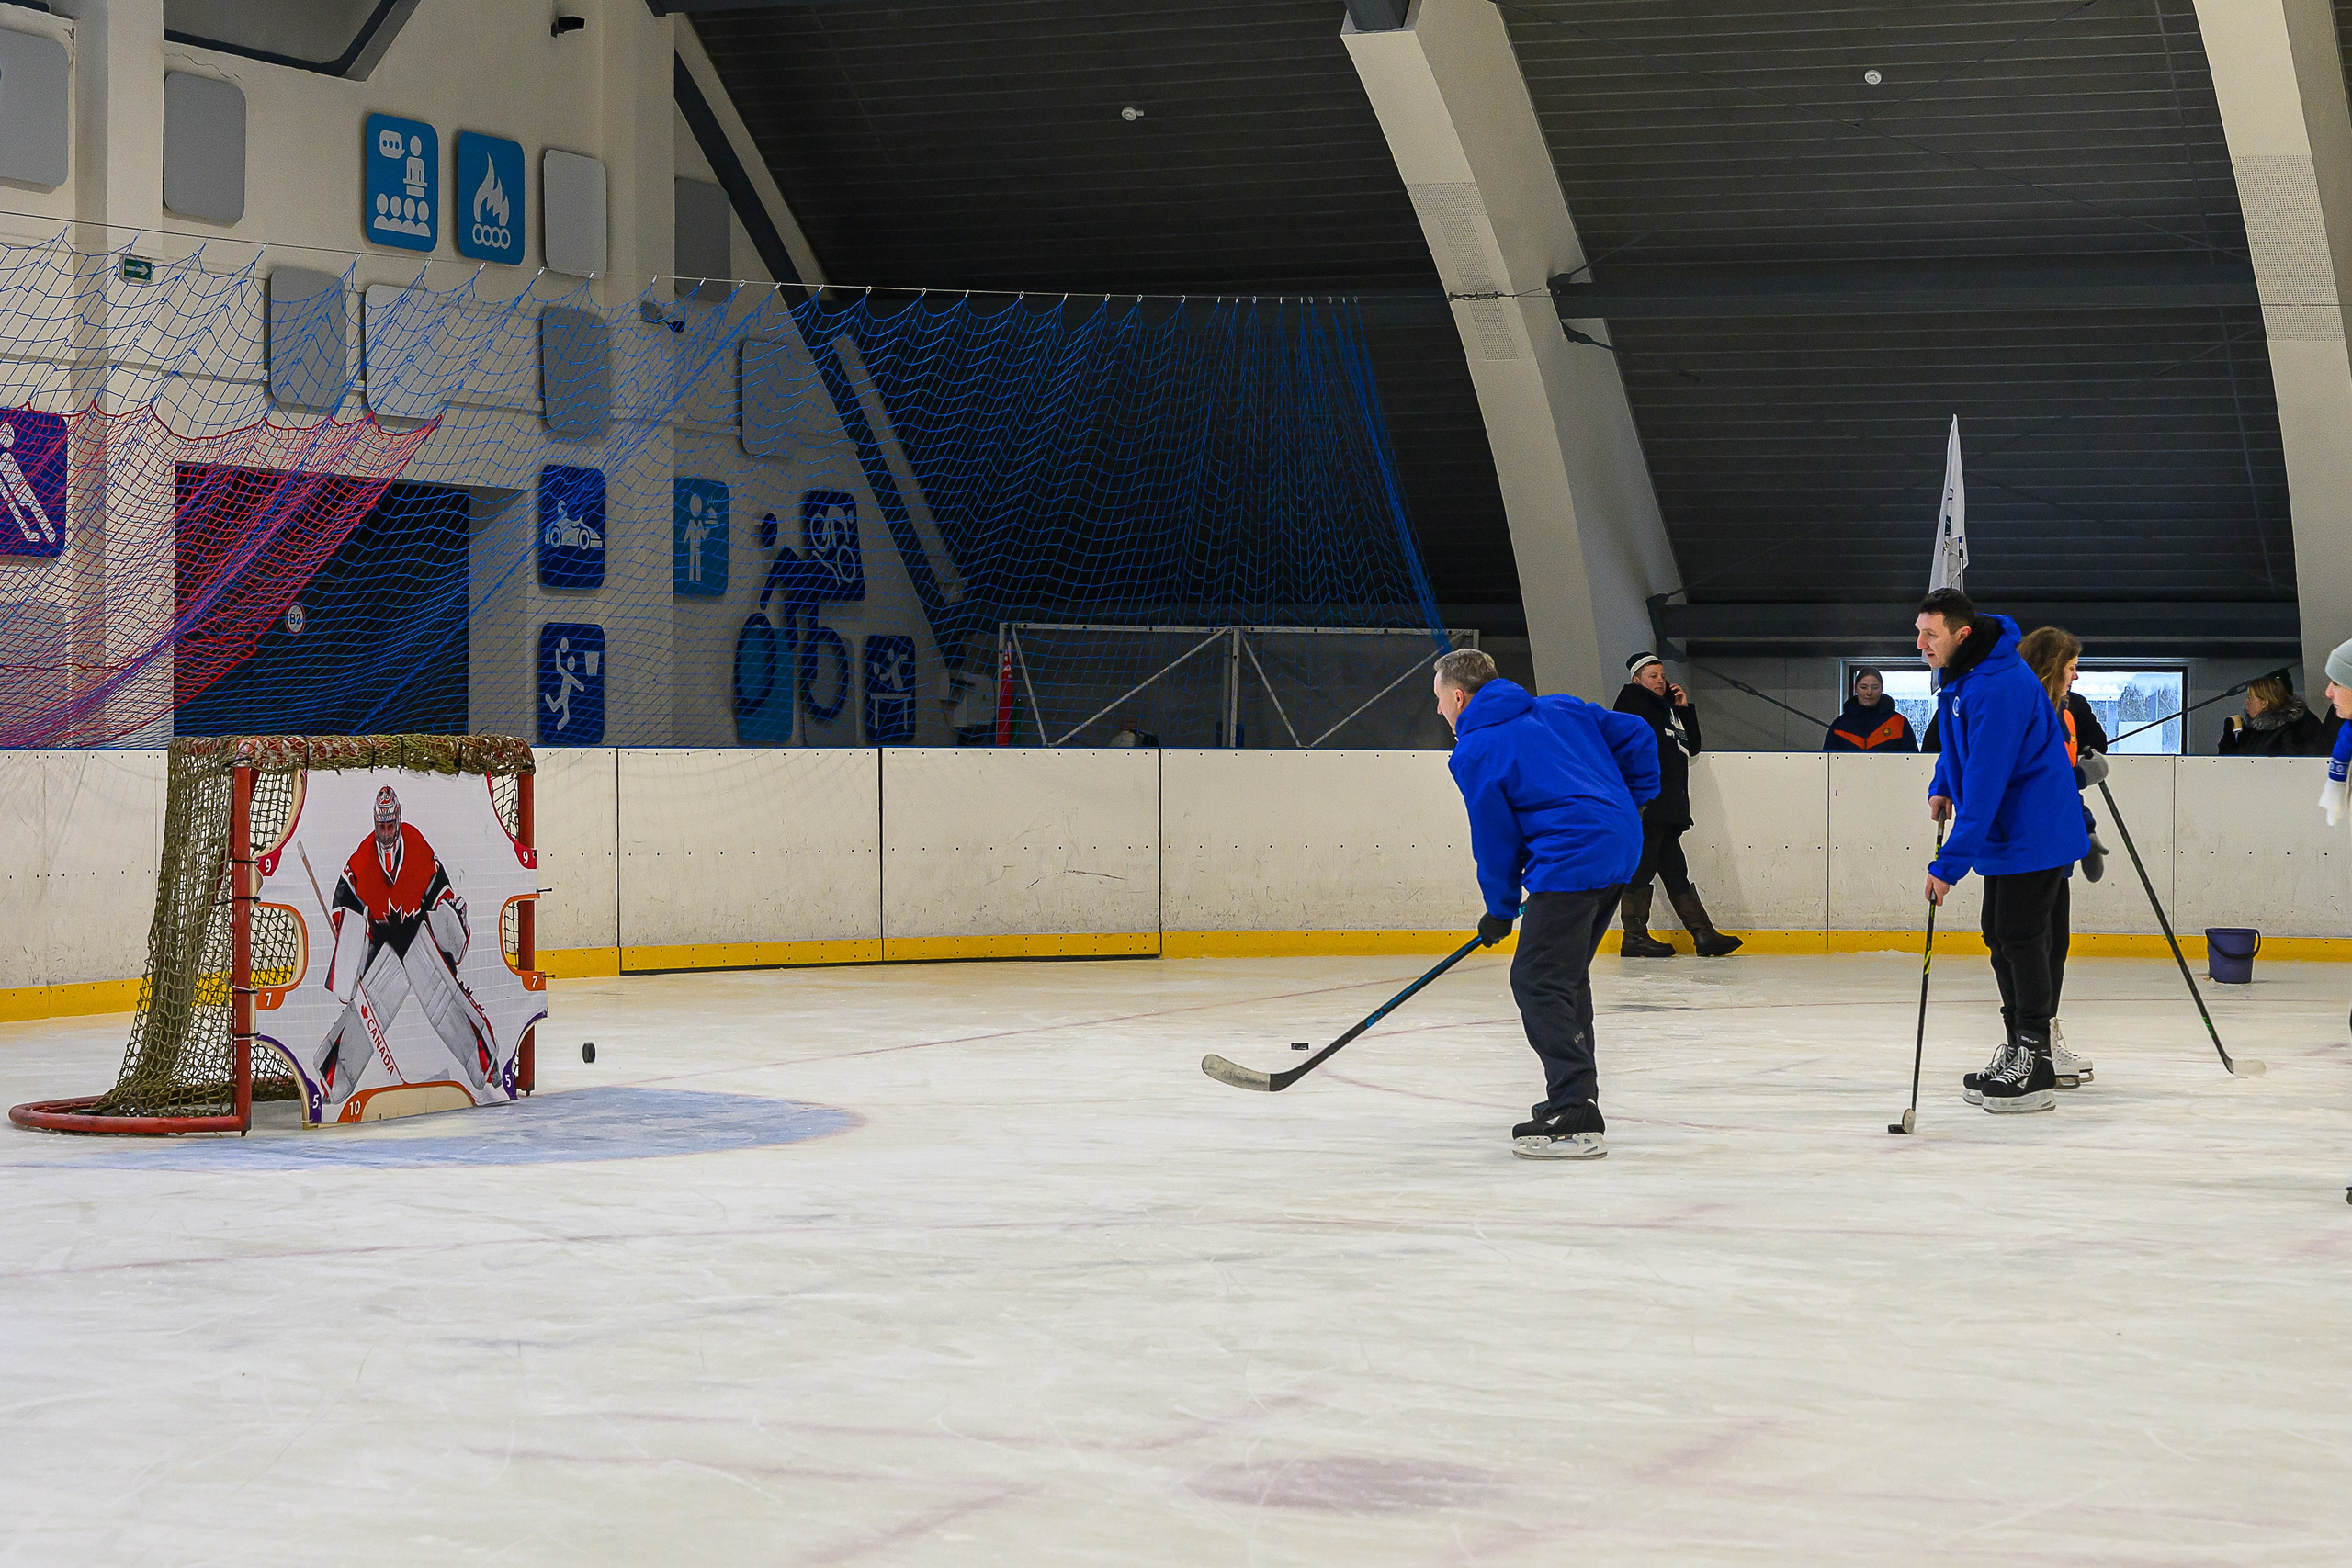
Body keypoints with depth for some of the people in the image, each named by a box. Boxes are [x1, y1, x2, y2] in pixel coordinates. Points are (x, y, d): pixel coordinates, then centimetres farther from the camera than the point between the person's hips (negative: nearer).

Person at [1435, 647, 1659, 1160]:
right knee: (1565, 974, 21)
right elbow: (1635, 735, 19)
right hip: (1622, 847, 9)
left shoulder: (1473, 753, -2)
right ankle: (1575, 1095, 29)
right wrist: (1632, 802, 25)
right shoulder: (1561, 710, 19)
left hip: (1572, 862, -9)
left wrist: (1501, 910, 13)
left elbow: (1495, 840, 0)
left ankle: (1574, 1120, -15)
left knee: (1537, 980, -7)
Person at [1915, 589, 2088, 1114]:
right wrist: (1941, 787, 9)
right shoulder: (1958, 673, 5)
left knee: (2019, 937, -10)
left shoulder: (1998, 689, -28)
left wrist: (1949, 864, -29)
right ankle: (2019, 1048, 25)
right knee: (1999, 936, 15)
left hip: (2035, 832, -10)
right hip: (2005, 831, 10)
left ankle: (2035, 1068, -6)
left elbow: (1985, 785, -30)